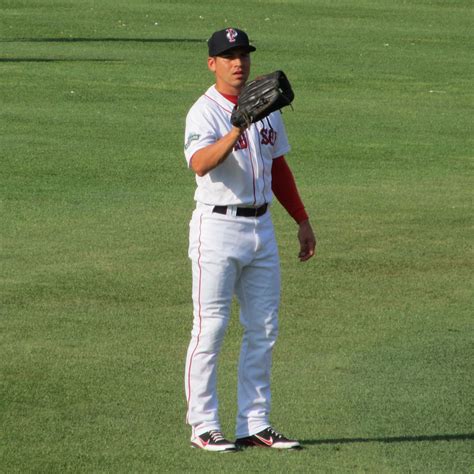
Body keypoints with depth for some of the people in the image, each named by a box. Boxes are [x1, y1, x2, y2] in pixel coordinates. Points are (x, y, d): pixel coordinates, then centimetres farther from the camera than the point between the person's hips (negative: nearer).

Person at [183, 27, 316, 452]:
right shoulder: (204, 111, -12)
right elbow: (200, 163, -31)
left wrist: (302, 220, 19)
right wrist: (238, 130, -43)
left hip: (262, 227, 7)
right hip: (218, 228, -7)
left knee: (263, 330, 8)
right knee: (211, 329, -4)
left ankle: (255, 424, 15)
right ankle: (203, 426, 2)